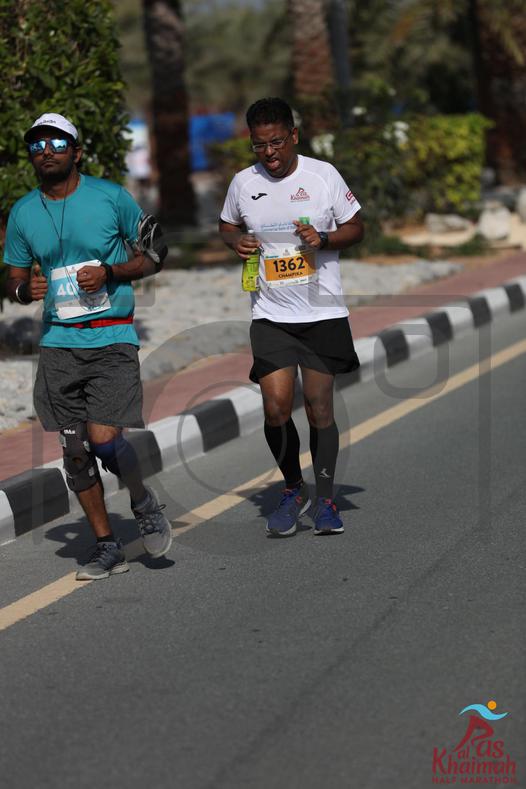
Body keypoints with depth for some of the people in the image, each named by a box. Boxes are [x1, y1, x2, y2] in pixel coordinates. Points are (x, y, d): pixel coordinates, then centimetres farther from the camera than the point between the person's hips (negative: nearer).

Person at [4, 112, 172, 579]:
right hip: (58, 343, 4)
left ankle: (144, 503, 16)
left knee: (105, 439, -15)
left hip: (112, 338, -4)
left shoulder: (112, 197, -3)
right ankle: (107, 547, 18)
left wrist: (110, 272, -14)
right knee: (75, 450, 5)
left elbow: (154, 257, 3)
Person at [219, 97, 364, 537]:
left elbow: (356, 228, 4)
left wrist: (323, 239, -15)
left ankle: (325, 499, 17)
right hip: (271, 315, 1)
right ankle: (293, 491, 16)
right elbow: (227, 224, 21)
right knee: (276, 407, -8)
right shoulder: (243, 183, 3)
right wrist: (237, 241, -2)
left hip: (323, 312, -1)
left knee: (319, 406, 1)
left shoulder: (323, 175, -3)